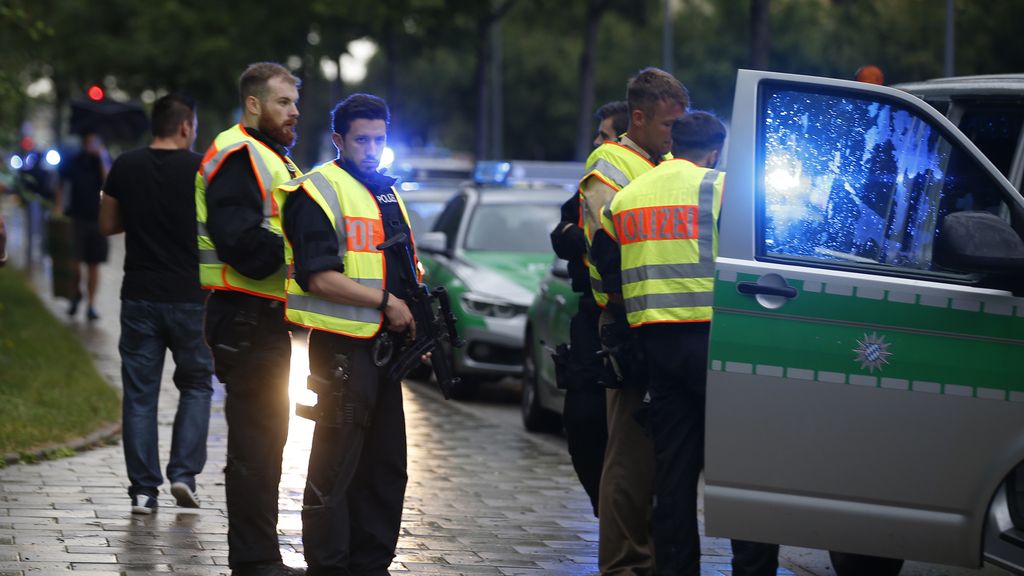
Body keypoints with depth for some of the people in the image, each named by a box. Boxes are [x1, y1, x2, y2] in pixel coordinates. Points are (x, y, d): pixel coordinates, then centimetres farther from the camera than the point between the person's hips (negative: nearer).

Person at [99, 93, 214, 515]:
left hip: (139, 297, 2)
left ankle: (143, 491, 4)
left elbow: (107, 225, 9)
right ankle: (183, 472, 1)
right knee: (196, 385, 14)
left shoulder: (125, 168, 0)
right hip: (190, 296, -2)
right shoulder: (202, 169, -7)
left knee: (139, 393, 6)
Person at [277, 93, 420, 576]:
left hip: (384, 347, 9)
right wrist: (386, 301, -17)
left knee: (385, 465, 13)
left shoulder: (387, 193, 19)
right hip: (342, 348, -9)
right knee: (335, 465, -6)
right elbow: (318, 277, -19)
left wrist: (419, 318, 11)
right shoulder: (319, 192, -9)